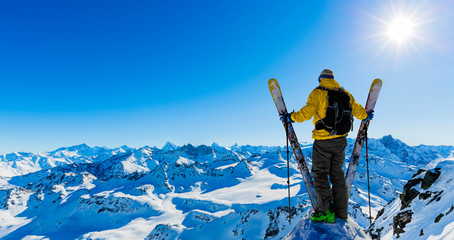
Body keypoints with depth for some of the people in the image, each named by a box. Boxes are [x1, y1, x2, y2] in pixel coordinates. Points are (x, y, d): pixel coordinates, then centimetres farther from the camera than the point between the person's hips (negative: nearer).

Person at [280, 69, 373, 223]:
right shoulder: (345, 93, 8)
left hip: (323, 142, -6)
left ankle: (326, 212, 2)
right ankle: (341, 212, 21)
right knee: (337, 173, 16)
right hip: (341, 140, 6)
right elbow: (358, 111, 14)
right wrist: (366, 116, 35)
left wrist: (289, 117, -5)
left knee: (320, 174, 4)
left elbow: (306, 113, -18)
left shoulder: (317, 93, -8)